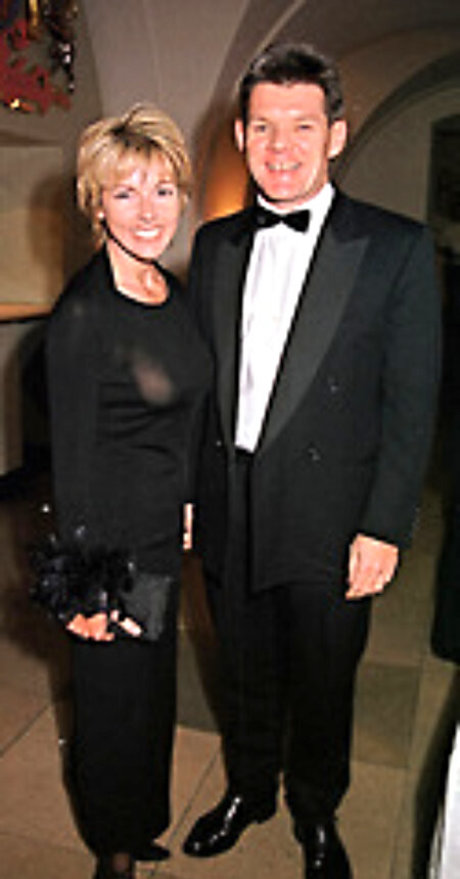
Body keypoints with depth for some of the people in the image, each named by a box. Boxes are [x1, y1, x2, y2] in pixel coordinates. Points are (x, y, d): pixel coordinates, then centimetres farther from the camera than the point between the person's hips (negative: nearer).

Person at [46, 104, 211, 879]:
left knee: (153, 681, 24)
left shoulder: (172, 291, 3)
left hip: (164, 530, 8)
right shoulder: (82, 312, -22)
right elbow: (71, 458, -20)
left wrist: (186, 506, 16)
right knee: (115, 693, 13)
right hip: (112, 536, -8)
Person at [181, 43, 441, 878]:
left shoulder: (397, 247, -8)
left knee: (323, 686, 16)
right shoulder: (214, 243, 5)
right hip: (228, 517, 4)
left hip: (329, 525, -3)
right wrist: (187, 491, 6)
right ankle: (247, 789, 49)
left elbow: (412, 400, -9)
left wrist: (385, 527, -12)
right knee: (247, 675, 22)